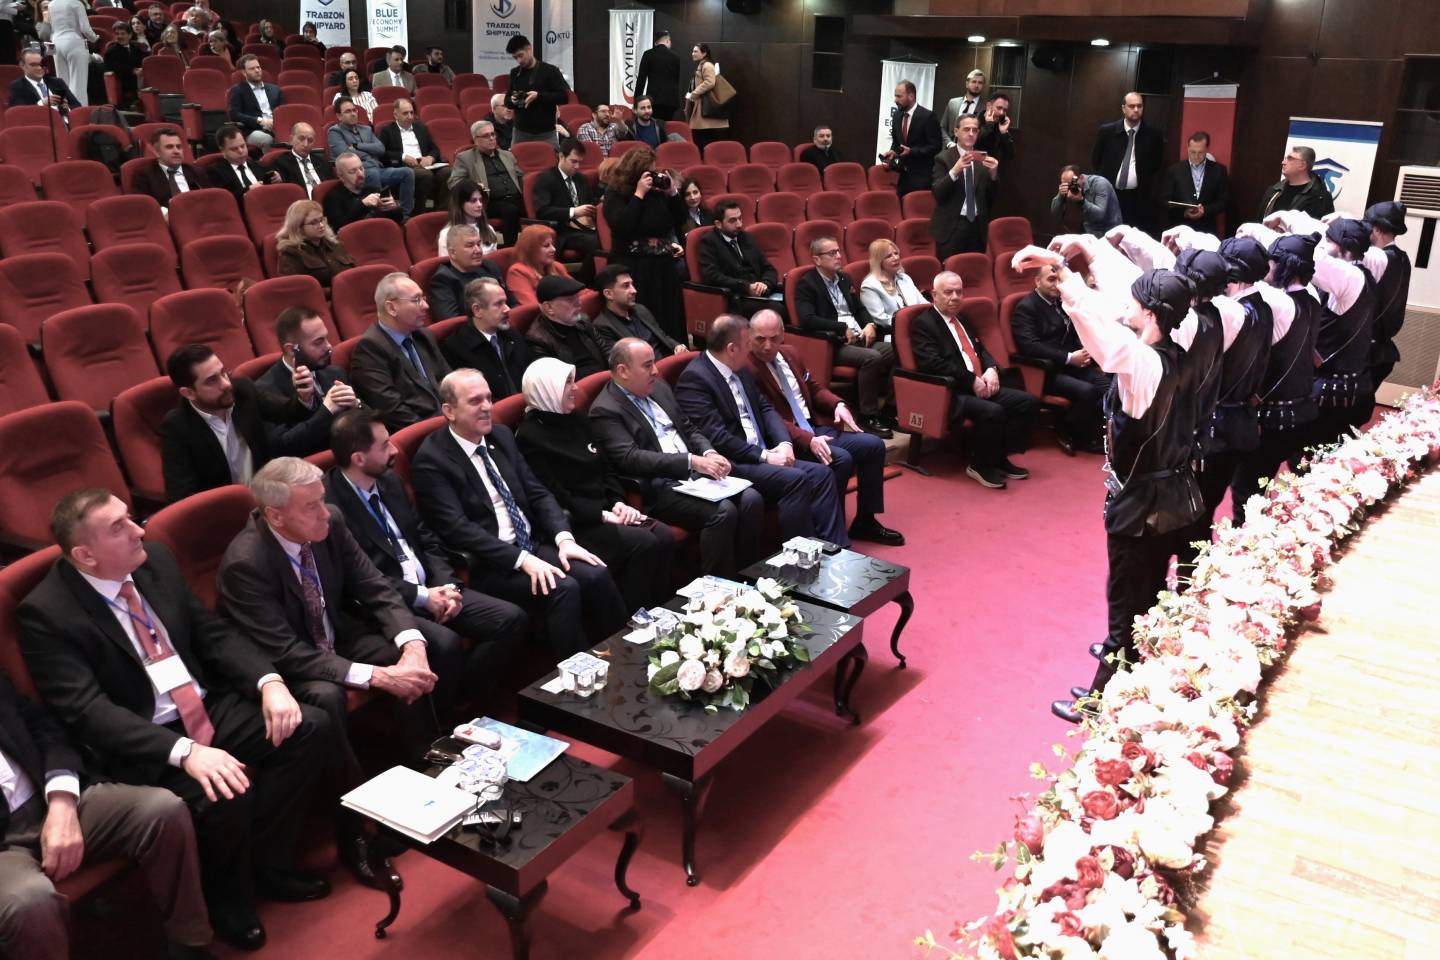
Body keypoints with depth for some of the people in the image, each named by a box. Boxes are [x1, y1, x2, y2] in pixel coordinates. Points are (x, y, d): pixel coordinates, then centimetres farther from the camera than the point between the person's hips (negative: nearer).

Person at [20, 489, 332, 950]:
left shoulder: (156, 562, 1)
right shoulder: (46, 613, -17)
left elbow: (214, 632, 7)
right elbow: (88, 711, -24)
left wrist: (269, 681, -12)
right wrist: (185, 751, -36)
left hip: (209, 708, 7)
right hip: (142, 743, -6)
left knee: (312, 727, -10)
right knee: (226, 796, -31)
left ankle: (268, 863, 9)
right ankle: (228, 902, 3)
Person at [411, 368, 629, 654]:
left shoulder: (501, 435, 11)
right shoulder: (431, 461, -10)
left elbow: (538, 493, 11)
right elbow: (457, 529, -17)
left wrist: (564, 537, -7)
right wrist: (522, 559, -24)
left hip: (534, 544, 6)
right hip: (488, 565, -6)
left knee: (597, 575, -17)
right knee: (562, 588, -27)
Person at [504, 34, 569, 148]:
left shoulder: (550, 71, -3)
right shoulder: (515, 73, 10)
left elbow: (564, 96, -10)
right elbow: (507, 100, 19)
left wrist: (538, 96, -19)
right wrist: (512, 100, -6)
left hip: (546, 133, -3)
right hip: (520, 132, 3)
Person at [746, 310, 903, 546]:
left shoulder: (790, 353, 12)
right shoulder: (746, 369, -15)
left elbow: (814, 388, 23)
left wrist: (838, 404, 1)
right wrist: (807, 439, -30)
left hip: (816, 427, 9)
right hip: (788, 439, -9)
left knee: (874, 445, -1)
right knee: (841, 459, -29)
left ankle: (865, 521, 10)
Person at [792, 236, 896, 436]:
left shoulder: (844, 278, 21)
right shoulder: (806, 284, -3)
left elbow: (860, 309, 26)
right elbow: (807, 319, -17)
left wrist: (870, 325, 2)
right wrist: (843, 328, -16)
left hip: (859, 338, 7)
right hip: (832, 344, -7)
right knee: (872, 358, -32)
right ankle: (868, 416, -20)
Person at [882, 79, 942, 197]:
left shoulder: (927, 116, -11)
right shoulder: (896, 115, 9)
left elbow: (935, 147, -12)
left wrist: (911, 151, -21)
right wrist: (893, 151, -2)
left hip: (921, 176, -6)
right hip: (903, 174, 6)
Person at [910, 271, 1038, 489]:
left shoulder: (963, 320, 22)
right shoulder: (923, 323, -5)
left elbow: (981, 351, 26)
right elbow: (933, 364, -18)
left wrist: (991, 370, 2)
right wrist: (972, 381, -18)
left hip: (980, 386, 9)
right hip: (950, 393, -9)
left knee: (1028, 402, -6)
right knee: (992, 411, -32)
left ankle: (1000, 457, 5)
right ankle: (980, 465, -9)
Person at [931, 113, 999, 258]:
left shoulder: (983, 159, 11)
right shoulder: (944, 158, 0)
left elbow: (991, 196, 9)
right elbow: (937, 193, -10)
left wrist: (993, 174, -9)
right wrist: (954, 171, -25)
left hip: (978, 226, 4)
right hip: (951, 226, -4)